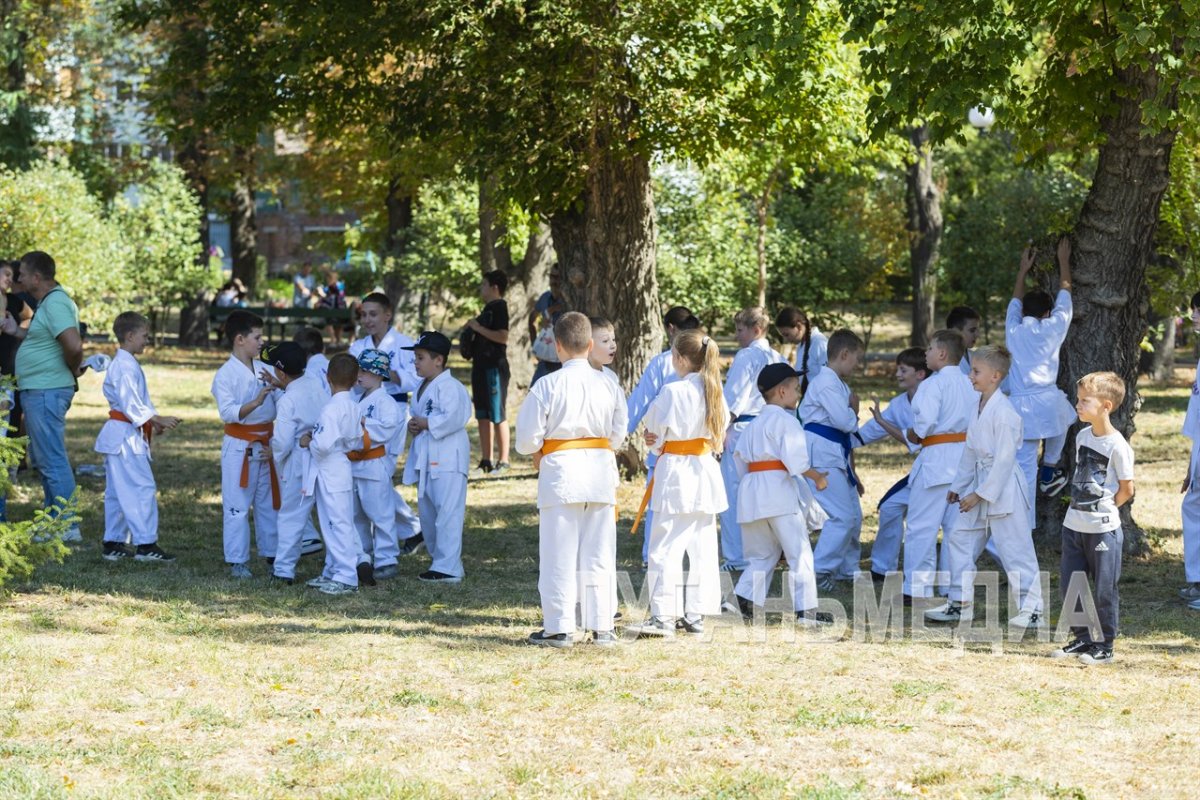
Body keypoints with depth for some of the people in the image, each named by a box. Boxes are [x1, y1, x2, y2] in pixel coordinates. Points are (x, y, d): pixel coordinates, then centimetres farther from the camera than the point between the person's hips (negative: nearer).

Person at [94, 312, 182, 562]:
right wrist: (158, 420, -18)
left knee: (117, 490, 13)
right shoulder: (125, 366, -17)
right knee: (142, 487, -9)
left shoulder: (123, 363, 16)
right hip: (126, 435, -11)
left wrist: (152, 424, 14)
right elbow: (131, 404, -22)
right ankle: (146, 544, -7)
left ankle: (113, 544, 18)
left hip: (118, 435, 11)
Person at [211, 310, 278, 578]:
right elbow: (227, 412, -22)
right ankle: (237, 561, 6)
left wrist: (275, 386, -10)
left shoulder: (263, 370, 6)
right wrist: (256, 403, -33)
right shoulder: (225, 374, -12)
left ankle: (272, 553, 26)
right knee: (237, 506, -1)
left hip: (266, 444, 6)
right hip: (239, 447, -6)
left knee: (269, 501, 15)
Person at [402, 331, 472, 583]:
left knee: (447, 513, -10)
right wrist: (414, 426, 5)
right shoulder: (424, 387, 16)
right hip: (427, 457, 11)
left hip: (448, 458, -10)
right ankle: (437, 559, 27)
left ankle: (448, 567, -9)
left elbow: (453, 418, -24)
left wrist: (425, 424, -17)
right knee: (427, 511, 16)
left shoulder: (448, 387, -15)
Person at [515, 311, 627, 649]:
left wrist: (538, 454, 13)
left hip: (560, 472, -3)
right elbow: (617, 434, 9)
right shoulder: (608, 385, 0)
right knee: (599, 554, 9)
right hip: (601, 471, 3)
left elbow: (527, 437, -8)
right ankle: (601, 627, 12)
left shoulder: (548, 385, -10)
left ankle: (559, 628, 5)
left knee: (559, 556, 4)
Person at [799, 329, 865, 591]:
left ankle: (849, 569, 27)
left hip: (837, 455, 10)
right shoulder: (826, 383, -15)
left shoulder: (840, 385, 18)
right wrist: (854, 409, 0)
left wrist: (852, 472, 23)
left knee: (853, 515, 15)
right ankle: (819, 569, -10)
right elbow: (844, 422, -24)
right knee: (842, 515, -15)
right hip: (821, 454, -10)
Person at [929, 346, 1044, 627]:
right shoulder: (980, 407, 10)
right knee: (959, 540, 12)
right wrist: (959, 485, 18)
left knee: (1015, 549, -5)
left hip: (1004, 489, -10)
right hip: (980, 485, 10)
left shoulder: (1003, 412, -19)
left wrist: (980, 494, -19)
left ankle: (1032, 609, 2)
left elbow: (1005, 458, -21)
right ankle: (960, 603, 21)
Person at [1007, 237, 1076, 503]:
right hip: (1048, 403, -2)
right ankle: (1049, 473, 36)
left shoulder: (1013, 330, 12)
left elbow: (1016, 302, 33)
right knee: (1060, 416, 33)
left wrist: (1023, 269, 44)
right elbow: (1064, 293, 20)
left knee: (1024, 470, 1)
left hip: (1019, 407, 2)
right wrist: (1064, 261, 33)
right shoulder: (1052, 328, 5)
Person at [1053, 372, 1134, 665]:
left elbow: (1127, 489, -9)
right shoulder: (1082, 436, 8)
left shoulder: (1117, 446, -15)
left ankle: (1104, 645, 11)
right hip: (1074, 525, 7)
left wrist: (1104, 509, -2)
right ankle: (1082, 639, 23)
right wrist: (1083, 507, 10)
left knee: (1104, 590, 1)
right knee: (1070, 585, 11)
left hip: (1103, 529, -7)